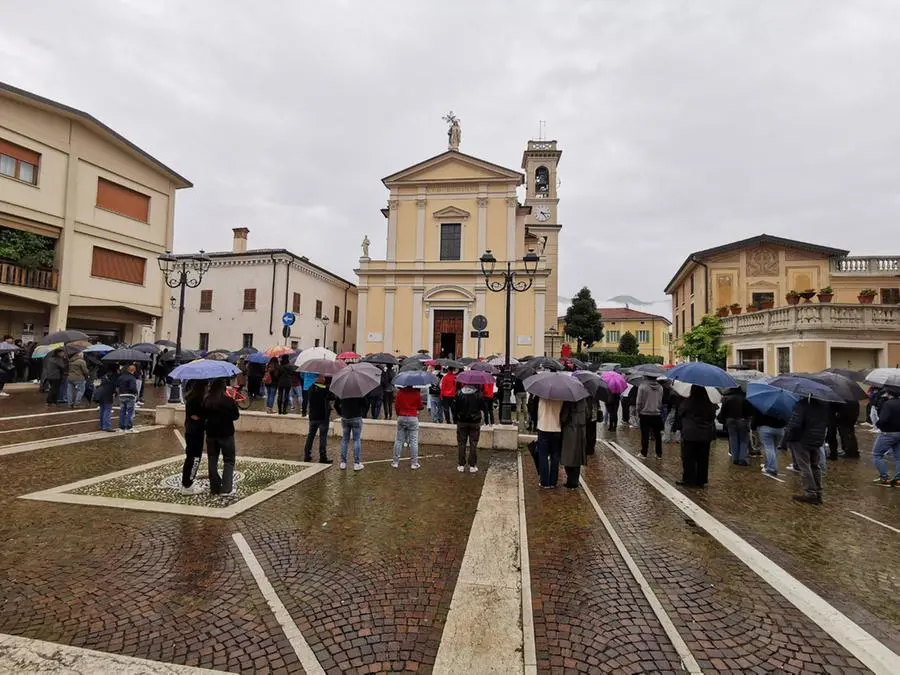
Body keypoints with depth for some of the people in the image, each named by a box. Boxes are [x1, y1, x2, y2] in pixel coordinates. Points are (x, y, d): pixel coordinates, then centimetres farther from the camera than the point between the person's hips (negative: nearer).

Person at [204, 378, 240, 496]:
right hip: (226, 433, -4)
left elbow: (204, 415, 4)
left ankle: (215, 487, 20)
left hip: (211, 433, 4)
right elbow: (236, 415, -7)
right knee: (229, 461, 5)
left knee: (212, 460, 14)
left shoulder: (206, 400, -3)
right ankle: (226, 489, 0)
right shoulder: (229, 400, -15)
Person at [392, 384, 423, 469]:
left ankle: (395, 462, 12)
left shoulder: (400, 392, -1)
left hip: (401, 418, 2)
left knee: (398, 440, 9)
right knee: (413, 441, 3)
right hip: (413, 418, -2)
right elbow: (420, 407, 1)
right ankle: (414, 463, 5)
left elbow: (397, 406, 2)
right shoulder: (416, 393, -6)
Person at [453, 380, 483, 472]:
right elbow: (483, 408, -4)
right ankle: (472, 466, 9)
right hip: (475, 422, -1)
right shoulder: (479, 394, -10)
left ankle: (461, 465, 13)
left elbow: (454, 407, -5)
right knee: (473, 444, 7)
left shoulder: (459, 393, -7)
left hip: (461, 422, 1)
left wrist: (455, 417, 8)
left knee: (461, 444, 10)